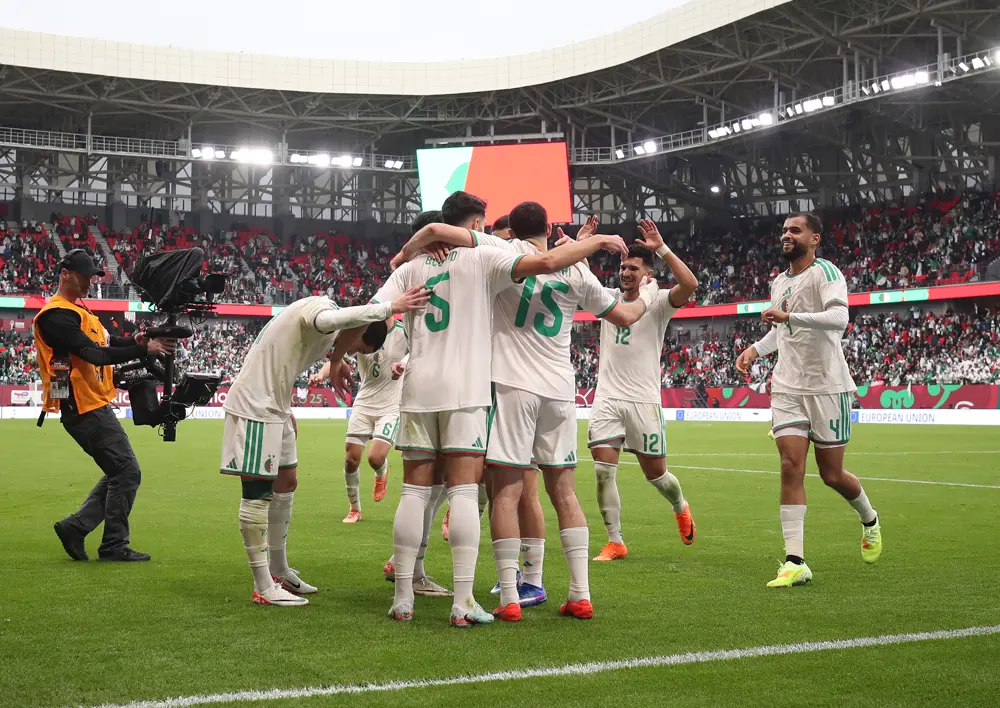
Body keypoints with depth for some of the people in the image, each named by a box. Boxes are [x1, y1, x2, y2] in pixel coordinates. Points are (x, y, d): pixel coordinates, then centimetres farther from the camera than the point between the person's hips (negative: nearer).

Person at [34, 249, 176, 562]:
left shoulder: (77, 310, 19)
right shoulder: (57, 315, -14)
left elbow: (106, 342, 15)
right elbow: (95, 354, -23)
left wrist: (134, 341, -5)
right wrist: (145, 349, -23)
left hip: (93, 407, 10)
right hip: (85, 408, -10)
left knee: (119, 474, 14)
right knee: (127, 472, -8)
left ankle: (75, 527, 15)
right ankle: (114, 546, -1)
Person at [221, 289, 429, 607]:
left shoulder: (326, 338, 11)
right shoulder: (319, 307, -19)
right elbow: (330, 320, -43)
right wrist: (390, 307, -45)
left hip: (273, 407, 11)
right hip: (253, 405, -11)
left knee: (286, 482, 16)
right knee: (258, 492, -7)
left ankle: (279, 570, 29)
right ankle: (263, 587, -3)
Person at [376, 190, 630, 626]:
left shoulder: (411, 267, 12)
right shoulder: (481, 258, 0)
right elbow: (544, 262, -10)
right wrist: (597, 241, 0)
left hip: (419, 388, 4)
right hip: (465, 391, -4)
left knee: (414, 492, 5)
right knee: (464, 492, -4)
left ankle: (403, 600, 7)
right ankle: (463, 603, -7)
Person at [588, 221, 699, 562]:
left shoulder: (658, 302, -3)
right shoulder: (609, 298, 9)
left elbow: (689, 284, -22)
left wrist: (661, 248, -23)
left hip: (643, 400, -3)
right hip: (607, 397, 3)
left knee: (655, 473, 6)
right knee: (603, 471, -9)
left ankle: (681, 507, 39)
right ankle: (615, 543, 0)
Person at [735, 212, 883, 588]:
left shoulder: (825, 272, -10)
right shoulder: (778, 282, 12)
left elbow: (839, 318, -28)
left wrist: (790, 315, -35)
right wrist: (756, 348, 13)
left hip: (827, 386, -5)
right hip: (787, 387, 5)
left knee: (832, 474, 4)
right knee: (791, 467, -8)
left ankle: (869, 519, 37)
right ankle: (795, 562, -9)